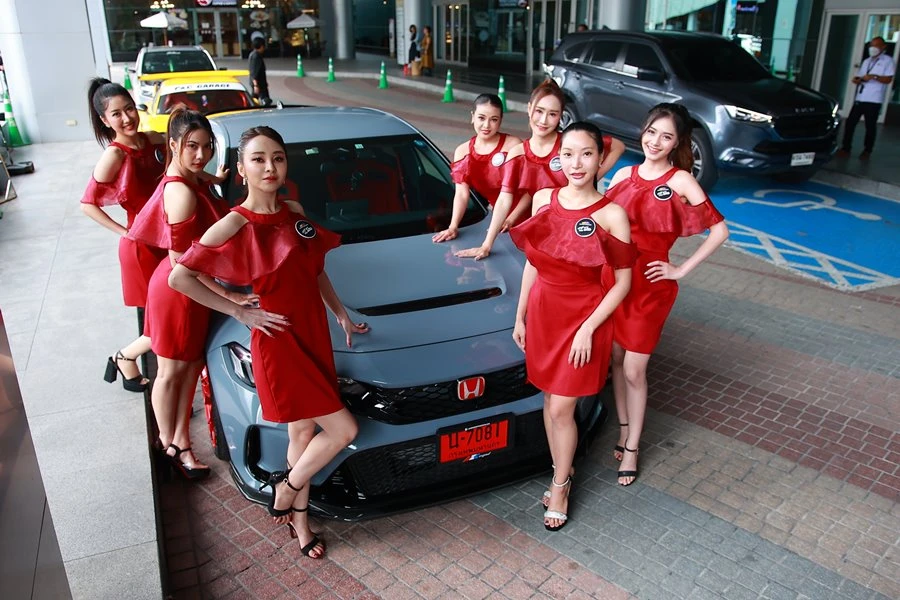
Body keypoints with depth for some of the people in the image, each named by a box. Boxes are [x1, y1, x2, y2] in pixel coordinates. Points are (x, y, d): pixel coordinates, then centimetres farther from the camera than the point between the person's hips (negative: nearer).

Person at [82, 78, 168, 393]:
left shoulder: (151, 140, 0)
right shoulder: (114, 155, -18)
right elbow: (88, 204, -15)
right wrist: (125, 232, -12)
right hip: (142, 247, -6)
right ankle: (124, 358, 25)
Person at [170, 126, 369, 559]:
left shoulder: (295, 213, 5)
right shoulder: (234, 227, -14)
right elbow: (179, 278, -13)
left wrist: (341, 314, 15)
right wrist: (240, 313, -13)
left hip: (314, 334, 6)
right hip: (279, 340, -6)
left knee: (304, 430, 16)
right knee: (343, 429, -5)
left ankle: (298, 519, 34)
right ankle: (287, 487, 21)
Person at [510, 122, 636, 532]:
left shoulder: (611, 215, -13)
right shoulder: (543, 200, 1)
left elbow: (622, 282, -9)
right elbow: (533, 263, 8)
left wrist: (588, 329, -16)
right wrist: (520, 316, 9)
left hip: (582, 317, -4)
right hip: (542, 310, 5)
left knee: (562, 408, 2)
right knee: (549, 399, 15)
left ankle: (560, 486, 24)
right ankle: (561, 473, 34)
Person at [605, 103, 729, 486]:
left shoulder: (681, 182, -8)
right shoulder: (624, 175, 5)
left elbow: (719, 231, -7)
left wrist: (681, 269, -8)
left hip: (650, 285, -4)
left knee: (634, 370, 1)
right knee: (615, 358, 13)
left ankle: (632, 448, 16)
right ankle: (623, 429, 32)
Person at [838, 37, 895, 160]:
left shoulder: (888, 61, 0)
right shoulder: (866, 61, 20)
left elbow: (888, 79, -8)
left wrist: (874, 77, -21)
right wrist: (856, 80, -2)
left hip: (874, 100, -5)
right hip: (859, 98, 6)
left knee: (870, 126, 2)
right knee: (850, 122, 0)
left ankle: (867, 151, 11)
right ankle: (846, 148, 6)